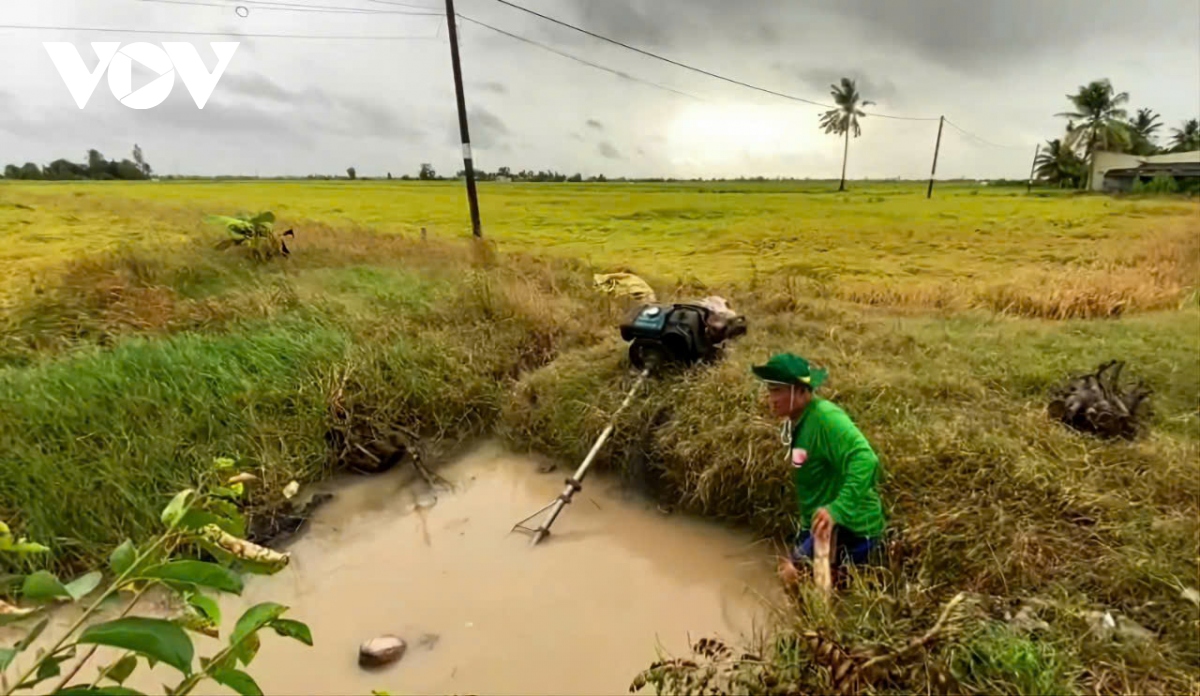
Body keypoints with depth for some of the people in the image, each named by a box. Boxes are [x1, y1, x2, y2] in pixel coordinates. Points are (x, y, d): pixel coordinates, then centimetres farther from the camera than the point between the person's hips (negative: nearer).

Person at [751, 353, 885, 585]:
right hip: (821, 524, 9)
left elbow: (865, 461, -35)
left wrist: (837, 510, -44)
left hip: (848, 528, -9)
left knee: (794, 576, -12)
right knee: (789, 571, 10)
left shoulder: (825, 417, -23)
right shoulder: (797, 421, 5)